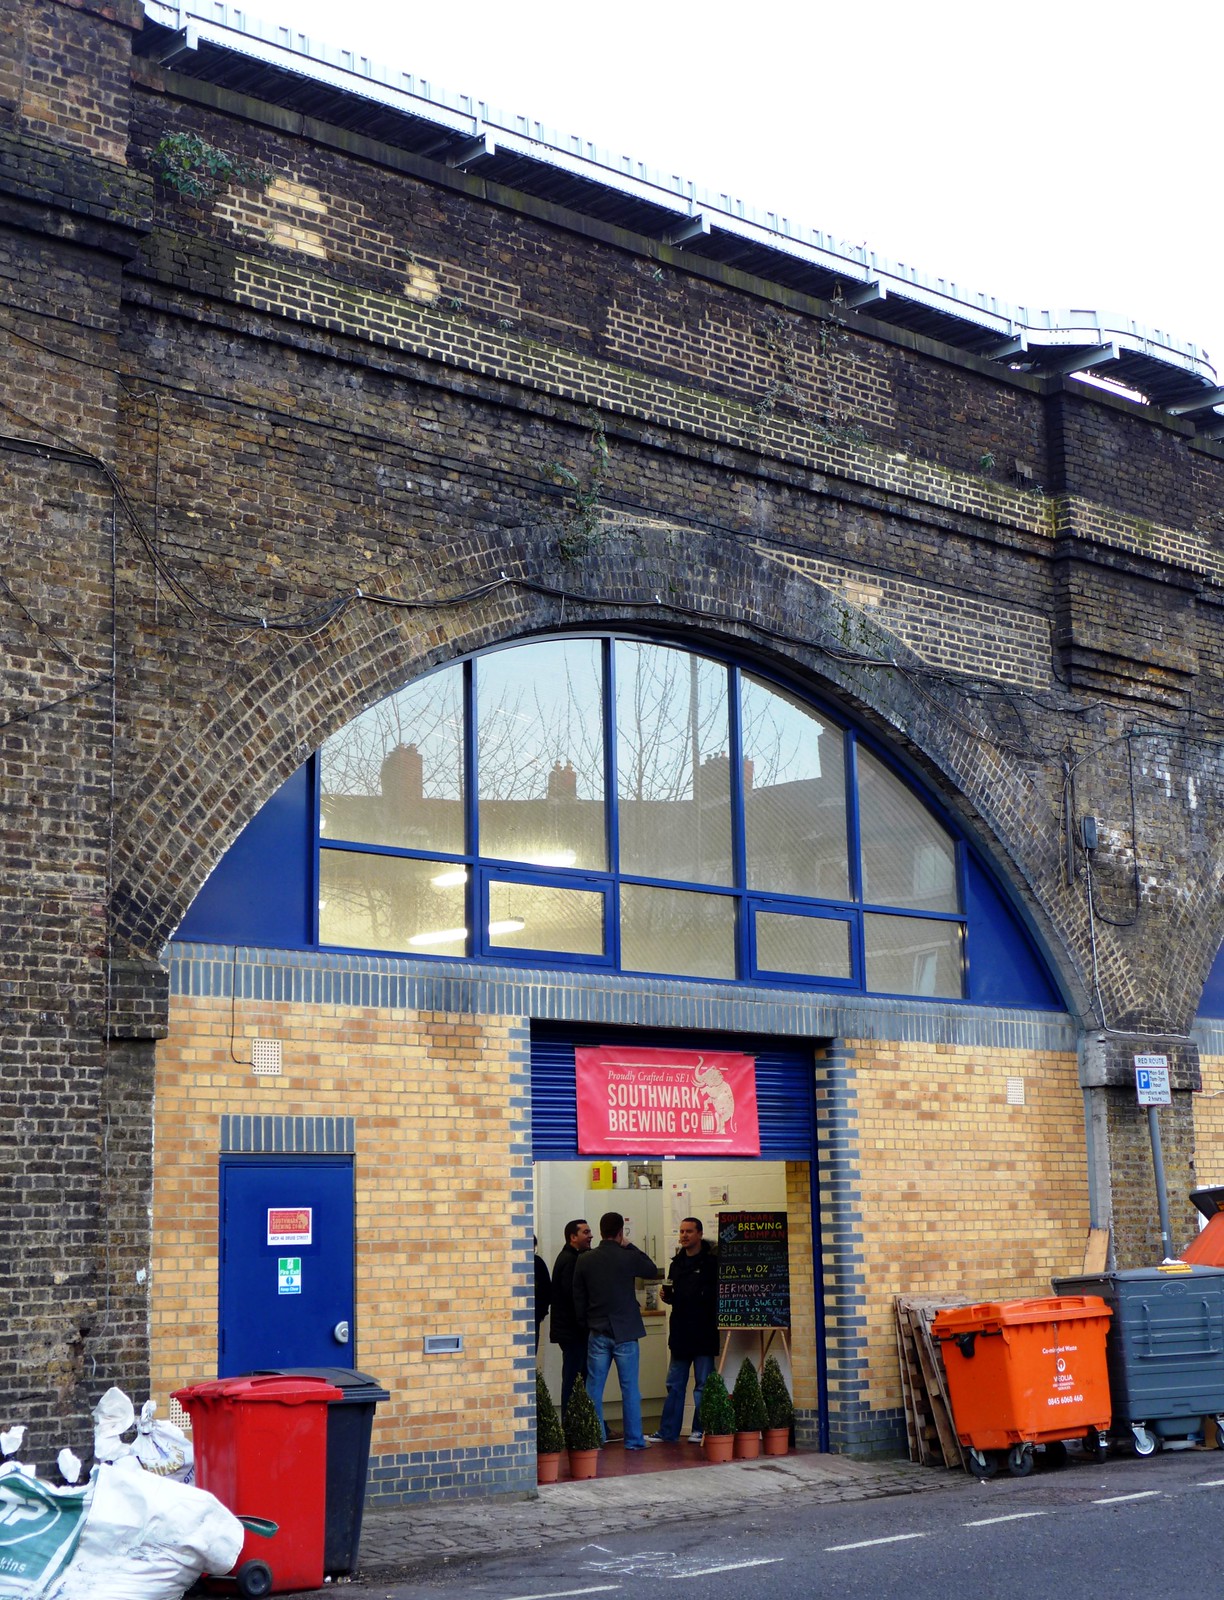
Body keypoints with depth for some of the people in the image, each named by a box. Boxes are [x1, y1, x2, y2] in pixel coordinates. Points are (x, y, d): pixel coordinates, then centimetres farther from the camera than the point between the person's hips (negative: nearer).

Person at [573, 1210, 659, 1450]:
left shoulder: (584, 1260, 0)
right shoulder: (628, 1258, -10)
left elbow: (578, 1300, 5)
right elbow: (653, 1270, 9)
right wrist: (630, 1247, 9)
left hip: (596, 1333, 2)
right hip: (625, 1332, -2)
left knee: (594, 1388, 8)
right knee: (629, 1388, 4)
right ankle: (634, 1439, 7)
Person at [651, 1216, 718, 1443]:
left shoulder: (711, 1262, -6)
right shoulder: (677, 1263, 14)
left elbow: (718, 1294, -10)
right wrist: (668, 1296, 1)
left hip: (703, 1333, -6)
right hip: (680, 1331, 6)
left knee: (703, 1384, 1)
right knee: (674, 1384, 10)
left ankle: (701, 1430, 8)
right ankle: (667, 1432, 14)